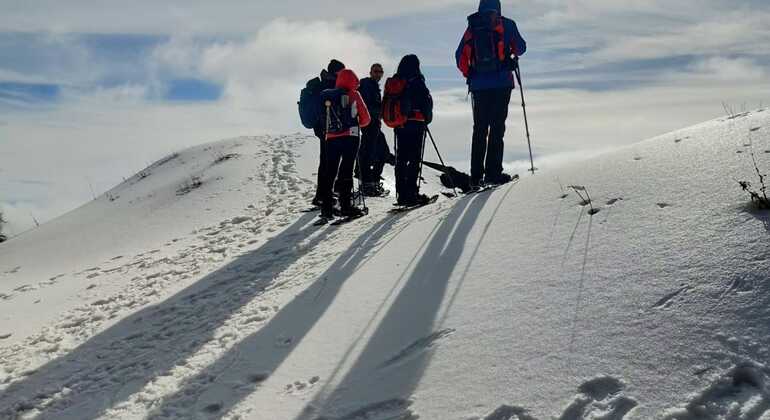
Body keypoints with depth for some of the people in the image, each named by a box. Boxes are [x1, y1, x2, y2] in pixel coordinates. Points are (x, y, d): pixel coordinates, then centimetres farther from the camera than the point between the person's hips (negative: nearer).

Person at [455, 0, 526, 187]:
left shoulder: (472, 27, 10)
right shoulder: (506, 24, 3)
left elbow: (460, 56, 9)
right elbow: (520, 47, 8)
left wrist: (469, 74, 22)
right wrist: (513, 55, 29)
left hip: (478, 84, 3)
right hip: (501, 82, -3)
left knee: (480, 129, 7)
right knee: (497, 127, -4)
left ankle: (476, 176, 4)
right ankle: (493, 172, -11)